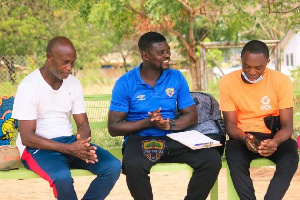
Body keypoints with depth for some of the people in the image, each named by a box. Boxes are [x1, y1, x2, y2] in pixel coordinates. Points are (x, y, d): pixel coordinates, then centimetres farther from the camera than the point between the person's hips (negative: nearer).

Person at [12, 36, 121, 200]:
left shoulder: (73, 83, 5)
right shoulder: (29, 86, -14)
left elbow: (83, 125, 7)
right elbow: (27, 137, -17)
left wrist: (82, 144, -19)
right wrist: (69, 149, -27)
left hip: (69, 142, 6)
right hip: (38, 147, -6)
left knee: (113, 166, -18)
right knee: (62, 177, -38)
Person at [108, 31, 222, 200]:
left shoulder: (176, 78, 7)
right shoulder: (125, 83, -2)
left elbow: (192, 116, 8)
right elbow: (113, 127, -3)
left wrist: (171, 124, -13)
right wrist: (148, 123, -15)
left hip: (171, 139, 3)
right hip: (139, 140, -3)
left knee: (212, 159, -22)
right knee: (134, 166, -39)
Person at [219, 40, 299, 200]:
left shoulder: (281, 81, -7)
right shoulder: (227, 82, -5)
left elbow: (287, 126, -7)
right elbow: (230, 124, -2)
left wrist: (275, 142, -30)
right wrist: (244, 138, -26)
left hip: (274, 136, 0)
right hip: (242, 137, 0)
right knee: (234, 158, -34)